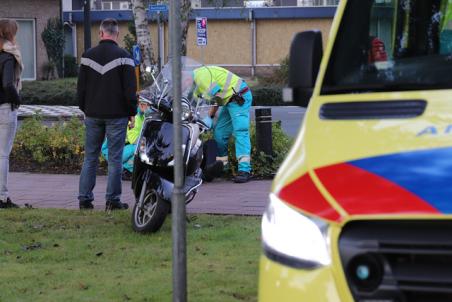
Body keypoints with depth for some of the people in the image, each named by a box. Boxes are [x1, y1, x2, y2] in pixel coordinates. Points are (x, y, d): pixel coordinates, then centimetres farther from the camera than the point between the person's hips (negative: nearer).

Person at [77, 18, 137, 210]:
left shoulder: (88, 56, 4)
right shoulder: (123, 56, -7)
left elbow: (81, 87, 9)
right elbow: (130, 88, -8)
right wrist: (132, 113, 0)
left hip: (93, 115, 3)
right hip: (116, 115, -3)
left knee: (90, 157, 9)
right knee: (115, 158, 0)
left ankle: (85, 198, 7)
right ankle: (112, 200, -1)